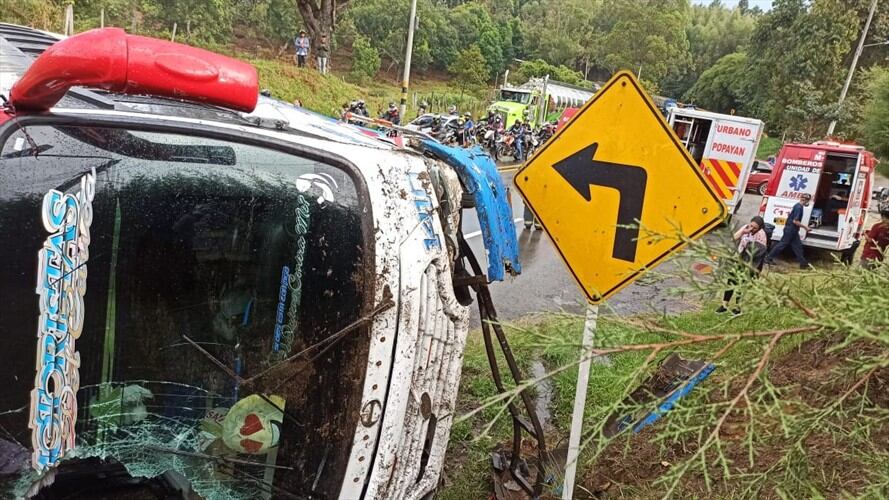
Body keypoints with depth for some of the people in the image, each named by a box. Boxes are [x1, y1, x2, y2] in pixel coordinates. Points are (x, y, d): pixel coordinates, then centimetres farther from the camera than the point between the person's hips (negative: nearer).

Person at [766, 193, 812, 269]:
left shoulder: (798, 206, 11)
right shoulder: (799, 207, -18)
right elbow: (795, 221, -23)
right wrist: (805, 227, -16)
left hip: (792, 230, 10)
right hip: (790, 229, -10)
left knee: (797, 245, 11)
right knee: (782, 244, -2)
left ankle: (803, 262, 15)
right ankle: (769, 258, 6)